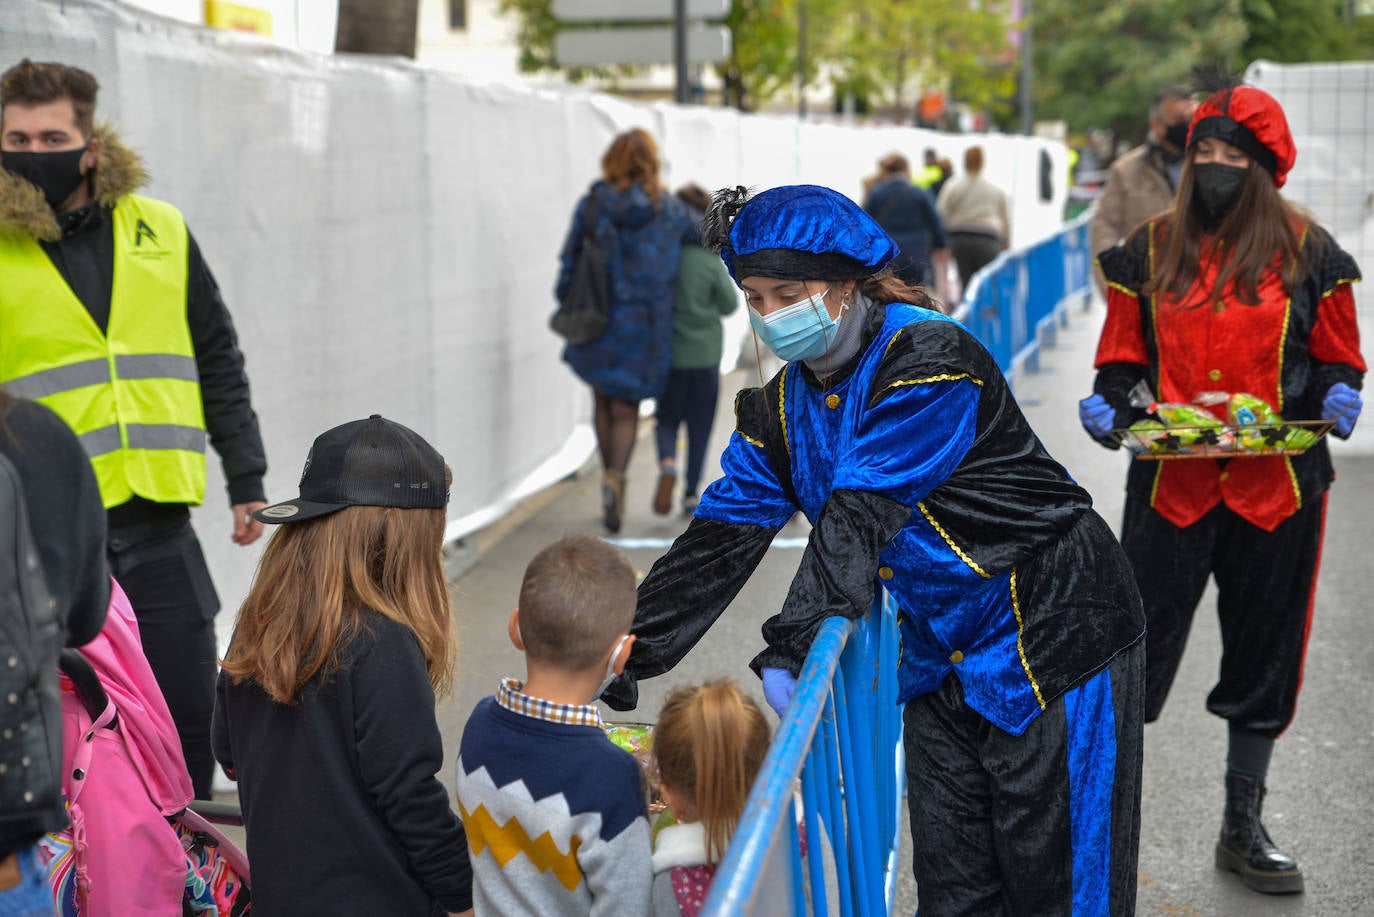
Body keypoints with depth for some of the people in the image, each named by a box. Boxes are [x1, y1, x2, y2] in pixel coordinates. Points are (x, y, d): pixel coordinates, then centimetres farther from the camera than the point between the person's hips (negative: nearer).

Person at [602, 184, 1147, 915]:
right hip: (941, 648, 7)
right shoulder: (781, 408, 3)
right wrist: (619, 666, -9)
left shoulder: (926, 359, -21)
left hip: (1050, 630, -7)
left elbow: (861, 517, -28)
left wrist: (789, 648, -32)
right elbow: (721, 539, -1)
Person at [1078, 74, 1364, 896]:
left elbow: (1337, 359, 8)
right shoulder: (1152, 250, 4)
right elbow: (1123, 359, 9)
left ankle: (1244, 828, 28)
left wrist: (1336, 396, -14)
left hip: (1277, 486, 0)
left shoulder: (1307, 251, 1)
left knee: (1264, 657, 12)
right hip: (1170, 482, 0)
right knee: (1137, 647, 1)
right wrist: (1110, 406, -11)